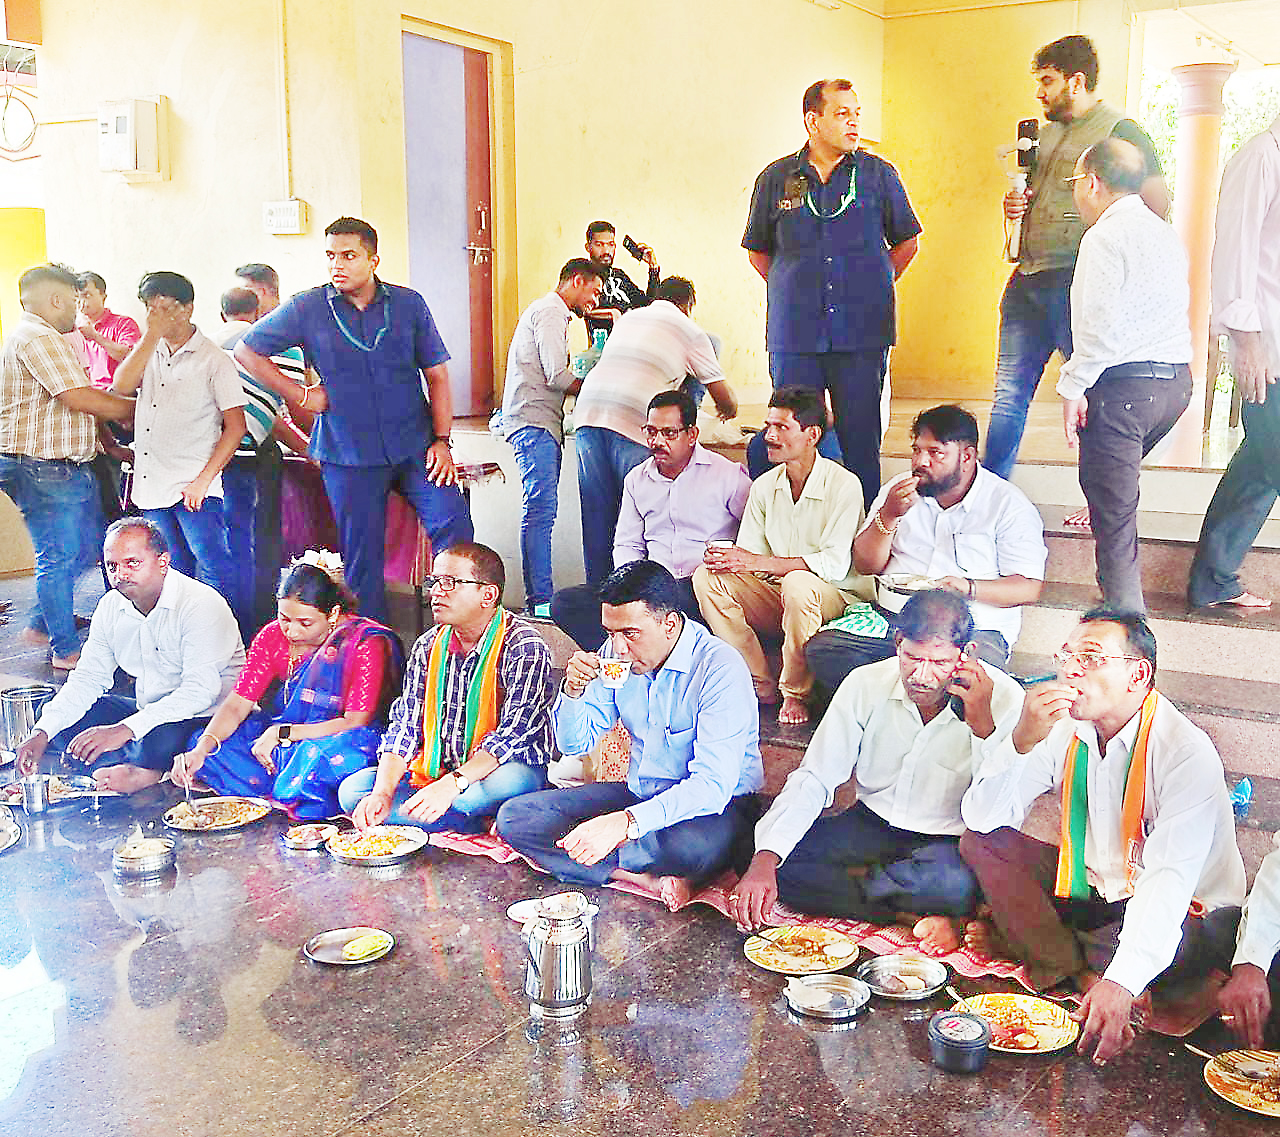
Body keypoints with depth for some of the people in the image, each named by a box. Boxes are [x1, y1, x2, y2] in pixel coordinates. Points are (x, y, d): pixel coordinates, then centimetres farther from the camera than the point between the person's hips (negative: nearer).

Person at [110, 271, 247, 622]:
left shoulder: (212, 359, -3)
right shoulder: (148, 351, 14)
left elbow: (235, 426, -7)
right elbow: (121, 386, -5)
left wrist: (204, 479, -14)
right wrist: (150, 335, -9)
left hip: (194, 488, -6)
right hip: (151, 484, 6)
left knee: (213, 570, -7)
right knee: (173, 572, 13)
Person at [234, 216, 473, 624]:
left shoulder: (408, 304, 3)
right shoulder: (307, 308, 0)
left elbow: (437, 375, 6)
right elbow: (246, 351, 9)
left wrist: (442, 440, -3)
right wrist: (299, 393, 0)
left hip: (415, 448, 0)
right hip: (348, 456, 0)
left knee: (453, 523, -16)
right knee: (362, 560, 5)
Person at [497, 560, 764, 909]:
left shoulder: (719, 667, -23)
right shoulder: (617, 657, -2)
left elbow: (713, 785, -31)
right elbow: (574, 743, 8)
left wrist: (625, 823, -43)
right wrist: (573, 688, -14)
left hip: (718, 805, -7)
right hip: (641, 794, 7)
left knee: (688, 845, -43)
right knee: (514, 817, -8)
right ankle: (649, 878, -18)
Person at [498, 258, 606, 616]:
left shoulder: (551, 312, 28)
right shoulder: (550, 312, -6)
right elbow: (557, 377, -15)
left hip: (542, 424, 11)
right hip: (534, 422, -11)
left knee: (539, 511, 6)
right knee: (541, 510, -15)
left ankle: (538, 598, 7)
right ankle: (542, 601, -18)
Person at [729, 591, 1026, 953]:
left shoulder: (1005, 699, -18)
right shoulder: (866, 684, -11)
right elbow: (814, 779, -11)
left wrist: (983, 726, -31)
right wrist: (764, 862, -25)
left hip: (947, 841, -3)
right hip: (872, 824, 3)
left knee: (958, 883, -39)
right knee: (783, 861, -22)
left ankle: (834, 886, -14)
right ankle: (919, 915, -17)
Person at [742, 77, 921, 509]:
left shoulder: (878, 174, 5)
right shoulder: (775, 179, 6)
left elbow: (906, 242, 17)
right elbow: (758, 250, 18)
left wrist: (871, 287, 12)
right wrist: (795, 291, 11)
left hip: (862, 332, 0)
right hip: (794, 334, 1)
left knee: (861, 440, 3)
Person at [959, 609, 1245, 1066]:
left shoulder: (1187, 752, -24)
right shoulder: (1064, 729, -7)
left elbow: (1169, 878, -35)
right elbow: (981, 818, -12)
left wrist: (1122, 981, -47)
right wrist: (1023, 740, -29)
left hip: (1189, 910, -5)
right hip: (1093, 887, 5)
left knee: (1160, 948, -39)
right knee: (980, 842, -11)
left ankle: (1021, 934, -12)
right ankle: (1083, 973, -19)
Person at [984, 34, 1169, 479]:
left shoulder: (1120, 130, -5)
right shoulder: (1045, 131, 18)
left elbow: (1158, 205, -10)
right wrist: (1014, 204, 9)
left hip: (1078, 283, -7)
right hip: (1028, 278, 7)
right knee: (1010, 391, 8)